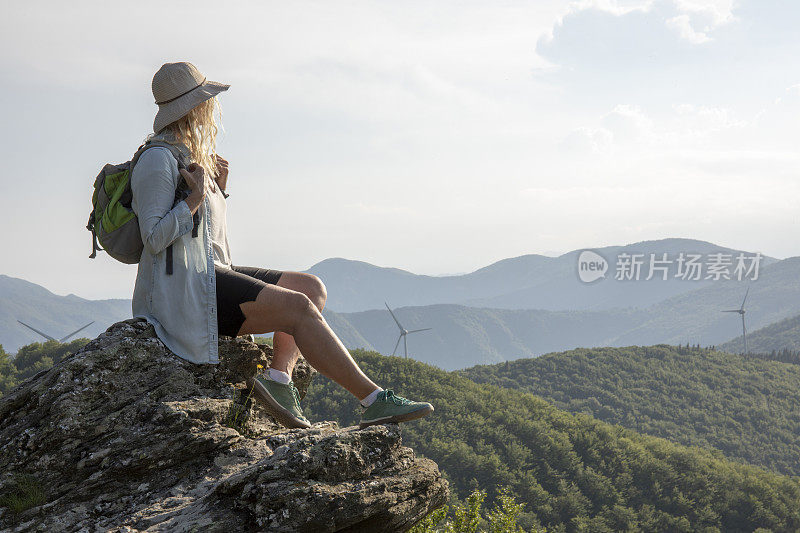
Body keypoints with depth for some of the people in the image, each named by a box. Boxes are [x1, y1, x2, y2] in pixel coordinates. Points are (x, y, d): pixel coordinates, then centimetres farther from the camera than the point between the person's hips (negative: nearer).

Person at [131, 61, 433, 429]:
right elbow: (154, 239, -18)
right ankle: (373, 400, -18)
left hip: (212, 273, 10)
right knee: (298, 307, -21)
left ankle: (278, 376, -16)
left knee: (312, 288, 0)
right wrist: (196, 199, -20)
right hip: (184, 289, -10)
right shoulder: (157, 160, -12)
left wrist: (218, 188, 6)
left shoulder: (190, 154, 18)